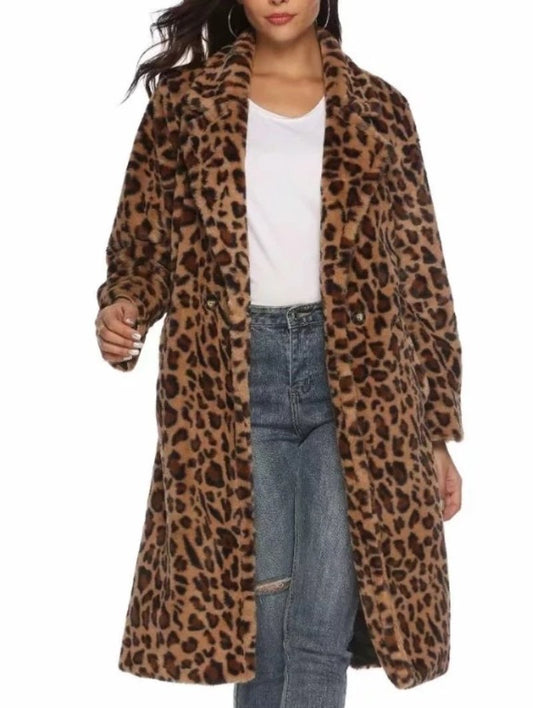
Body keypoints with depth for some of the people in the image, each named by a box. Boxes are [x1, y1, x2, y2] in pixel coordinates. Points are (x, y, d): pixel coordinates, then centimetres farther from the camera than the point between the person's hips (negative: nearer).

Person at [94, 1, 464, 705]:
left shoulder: (378, 107, 9)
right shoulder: (185, 99, 8)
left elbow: (419, 272, 9)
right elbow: (143, 242, 12)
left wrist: (438, 432, 6)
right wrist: (123, 308, -12)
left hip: (356, 378, 0)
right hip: (231, 379, 0)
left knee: (323, 630, -4)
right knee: (258, 620, 3)